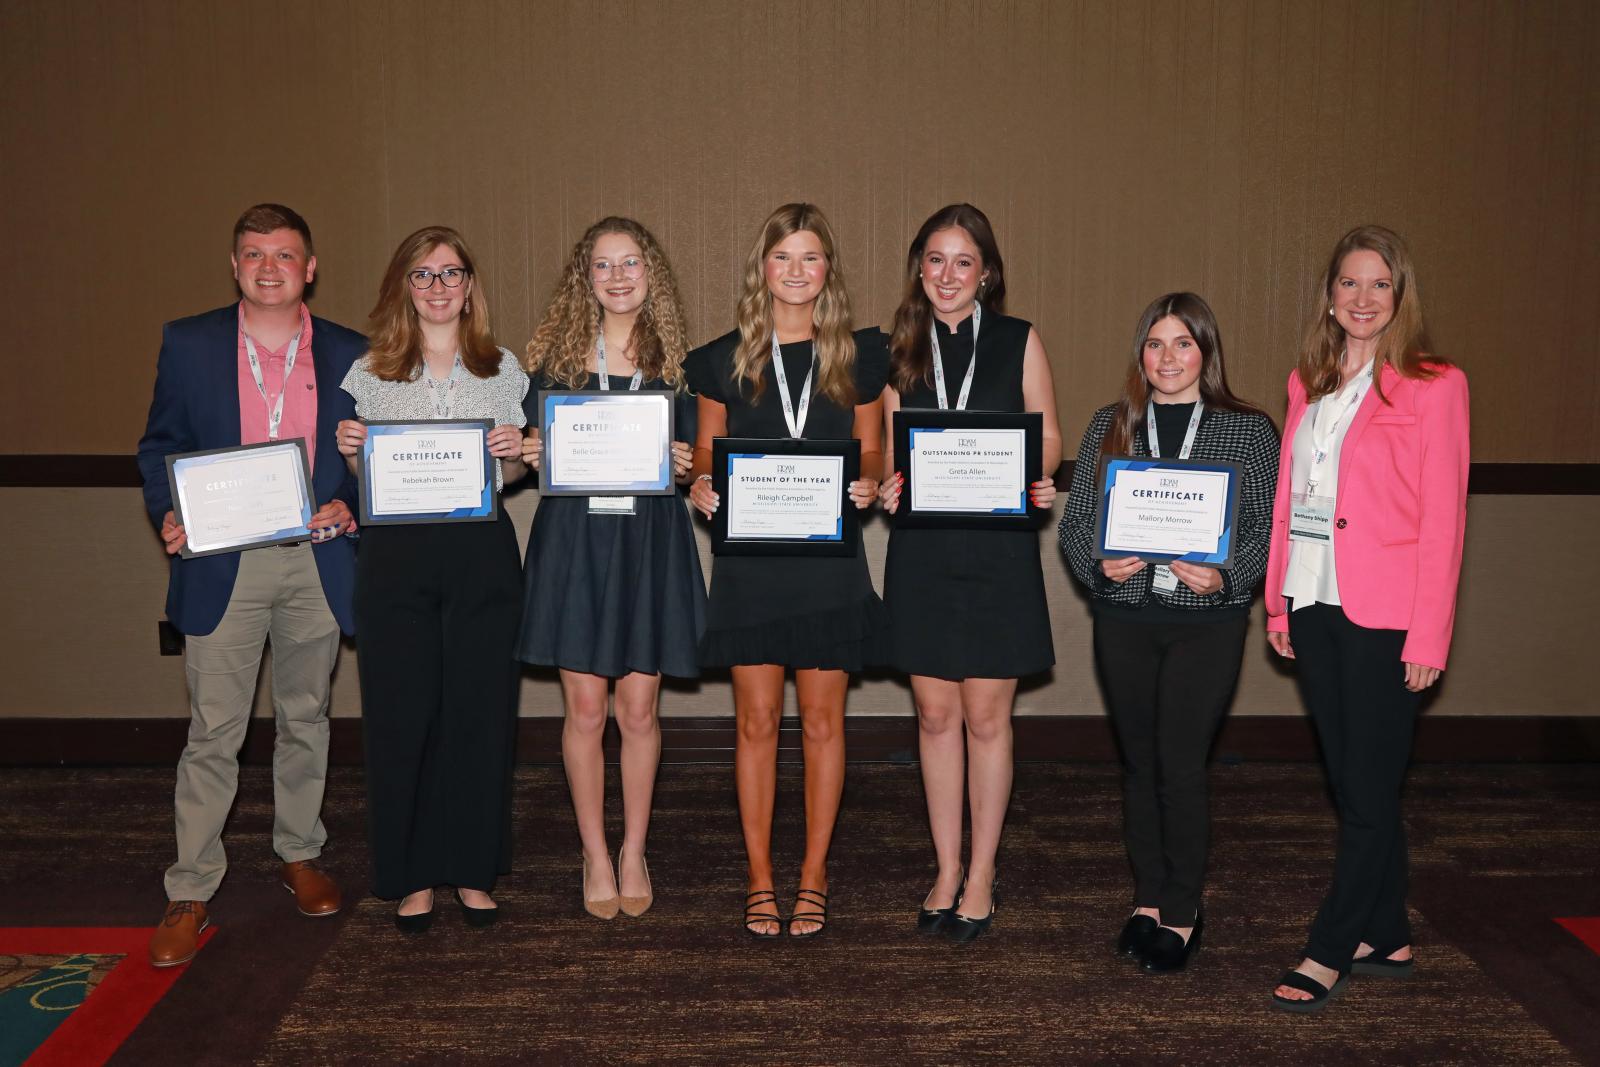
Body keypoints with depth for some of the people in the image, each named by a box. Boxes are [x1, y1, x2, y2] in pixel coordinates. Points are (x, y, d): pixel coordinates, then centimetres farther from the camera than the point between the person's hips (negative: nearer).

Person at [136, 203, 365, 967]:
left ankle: (300, 855, 31)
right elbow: (159, 446, 6)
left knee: (305, 721, 14)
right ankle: (190, 894, 9)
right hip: (222, 564, -1)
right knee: (213, 733, -1)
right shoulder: (188, 344, 4)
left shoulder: (349, 354, 6)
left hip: (315, 562, 2)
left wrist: (349, 508, -9)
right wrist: (168, 515, -11)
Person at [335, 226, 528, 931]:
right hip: (397, 555, 0)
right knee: (401, 715, 1)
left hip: (483, 552, 0)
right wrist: (351, 454, -8)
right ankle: (411, 877, 15)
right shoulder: (371, 372, 8)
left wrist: (513, 455, -8)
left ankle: (473, 871, 17)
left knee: (480, 710, 3)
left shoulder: (502, 369, 10)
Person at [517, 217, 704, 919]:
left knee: (639, 708, 5)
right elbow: (536, 447, 10)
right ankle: (595, 856, 17)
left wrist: (686, 465, -11)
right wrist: (533, 457, -11)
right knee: (585, 708, 2)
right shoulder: (556, 354, 6)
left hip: (650, 543, 0)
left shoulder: (673, 358, 7)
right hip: (573, 538, 0)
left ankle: (633, 852, 21)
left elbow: (693, 456, 11)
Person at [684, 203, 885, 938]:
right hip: (749, 558, 0)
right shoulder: (727, 358, 4)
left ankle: (813, 878, 19)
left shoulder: (858, 354, 5)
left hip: (829, 559, 0)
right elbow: (706, 451, 10)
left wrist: (868, 484, -10)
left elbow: (871, 450, 11)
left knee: (822, 724, 6)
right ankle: (760, 881, 18)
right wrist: (700, 484, -11)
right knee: (756, 724, 5)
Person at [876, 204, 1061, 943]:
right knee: (935, 713, 8)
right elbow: (888, 449, 11)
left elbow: (1049, 437, 6)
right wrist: (887, 488, -10)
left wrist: (1037, 483, -14)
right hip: (921, 548, 2)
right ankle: (946, 872, 21)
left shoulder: (1019, 342, 3)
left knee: (986, 715, 2)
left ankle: (980, 876, 16)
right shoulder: (900, 348, 8)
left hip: (998, 547, -2)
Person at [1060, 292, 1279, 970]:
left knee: (1180, 764, -5)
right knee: (1140, 762, 11)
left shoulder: (1250, 431, 2)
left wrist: (1224, 576, -16)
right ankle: (1148, 901, 25)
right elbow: (1075, 519, 8)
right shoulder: (1110, 426, 8)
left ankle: (1182, 914, 10)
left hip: (1208, 620, -3)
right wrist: (1098, 563, -11)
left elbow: (1270, 527, 0)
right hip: (1124, 617, 3)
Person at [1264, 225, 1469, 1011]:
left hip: (1381, 615, -6)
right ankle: (1386, 937, 25)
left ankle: (1330, 951, 10)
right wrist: (1279, 605, 9)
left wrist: (1428, 636, -12)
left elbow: (1442, 520, -8)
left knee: (1368, 789, 1)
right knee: (1351, 782, 12)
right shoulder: (1307, 385, 12)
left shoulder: (1433, 387, -5)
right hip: (1314, 606, 6)